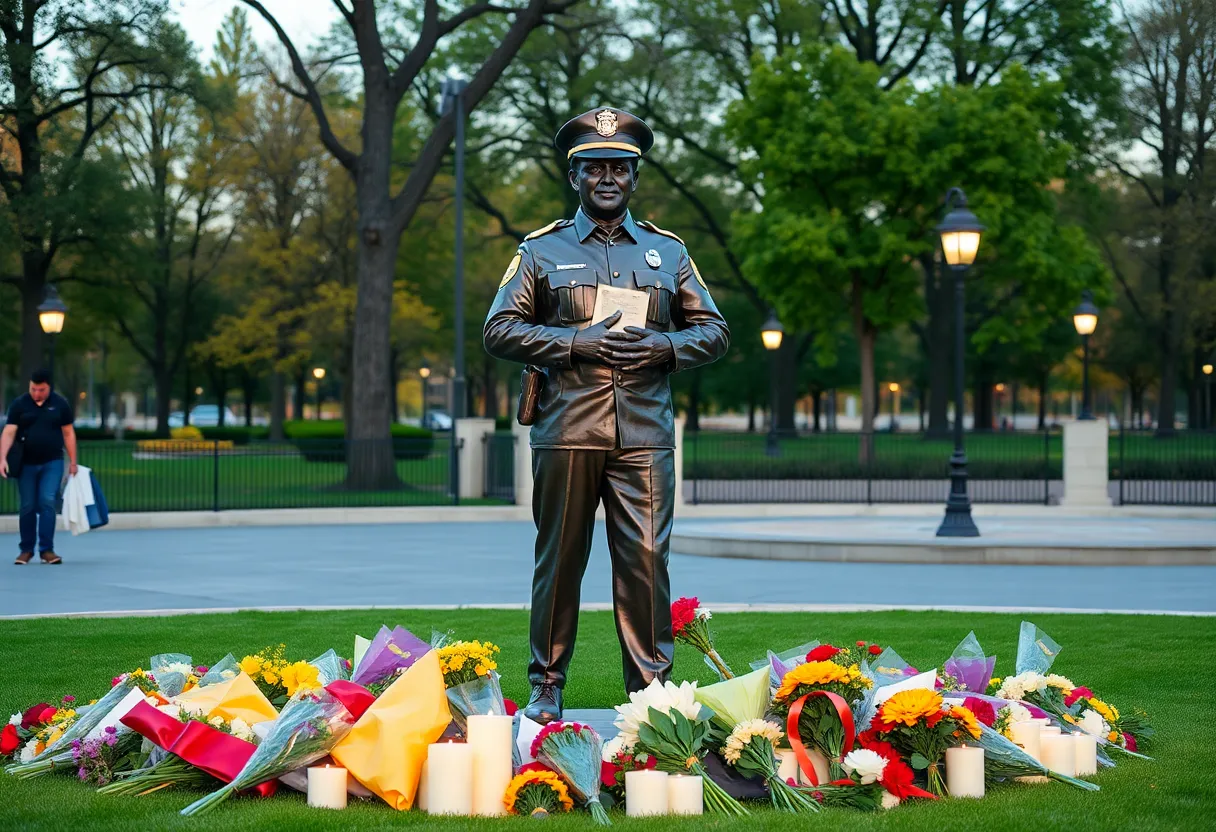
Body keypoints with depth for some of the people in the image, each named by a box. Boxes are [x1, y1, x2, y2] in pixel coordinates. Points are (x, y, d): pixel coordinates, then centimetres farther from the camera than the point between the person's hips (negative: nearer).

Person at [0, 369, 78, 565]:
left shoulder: (60, 404, 3)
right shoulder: (19, 404, 0)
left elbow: (68, 433, 7)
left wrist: (73, 461, 4)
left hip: (52, 462, -1)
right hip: (26, 463, 1)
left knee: (47, 502, -11)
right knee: (28, 507, 5)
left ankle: (47, 549, -7)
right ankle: (26, 550, 15)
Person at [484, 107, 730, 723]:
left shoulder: (668, 251, 16)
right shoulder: (542, 250, 10)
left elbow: (714, 331, 14)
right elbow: (499, 330, 3)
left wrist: (661, 346, -6)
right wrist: (576, 343, -9)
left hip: (645, 435, 1)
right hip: (567, 433, -1)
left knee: (646, 560, -3)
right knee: (559, 560, 3)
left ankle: (651, 689, 4)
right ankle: (546, 689, 12)